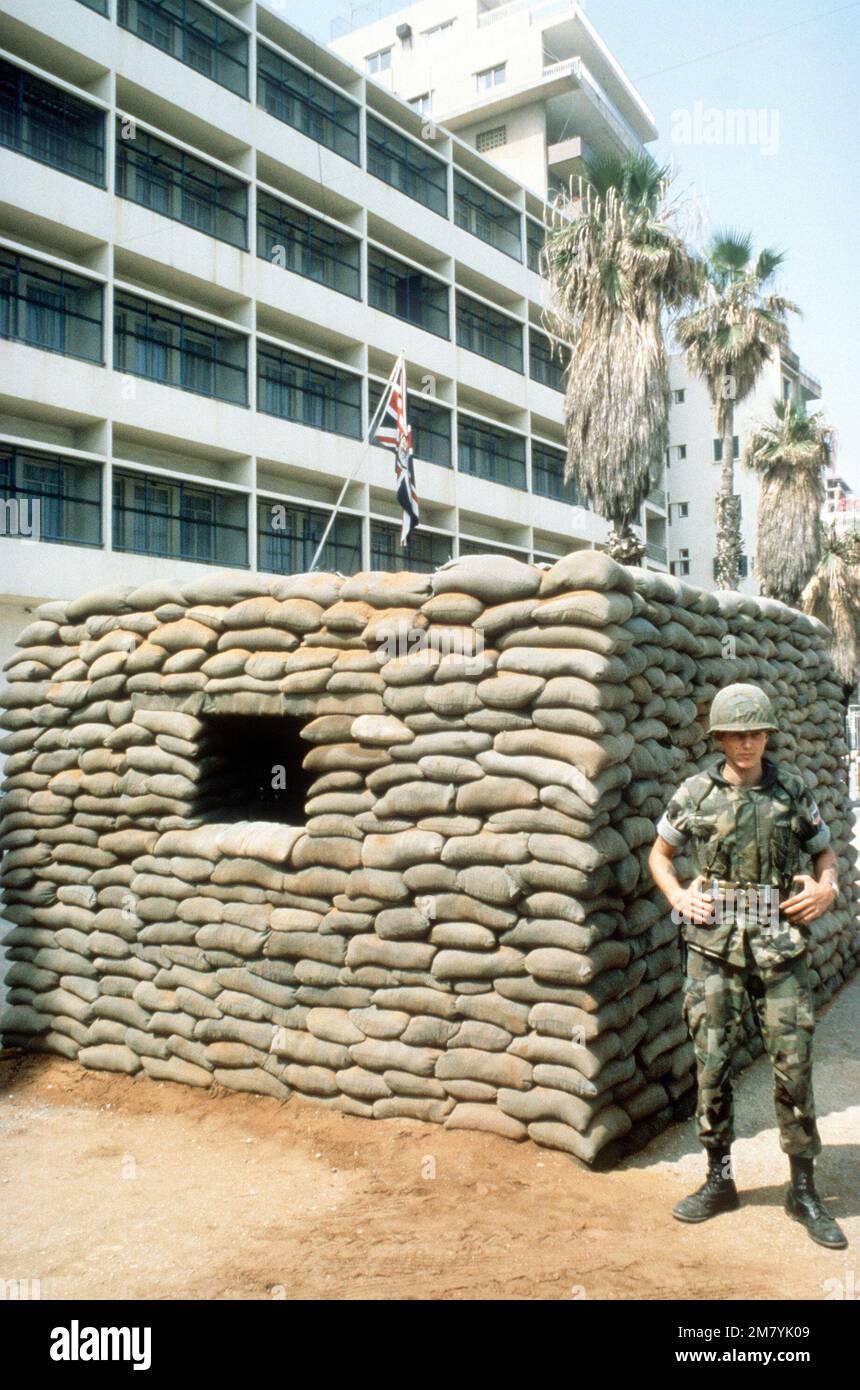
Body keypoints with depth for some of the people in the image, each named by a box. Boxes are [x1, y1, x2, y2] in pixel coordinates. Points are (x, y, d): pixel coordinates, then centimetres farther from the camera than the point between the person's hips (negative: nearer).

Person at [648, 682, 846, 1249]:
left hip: (781, 945, 0)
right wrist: (677, 894, -2)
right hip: (713, 945, 0)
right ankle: (719, 1180, 22)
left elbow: (824, 851, 14)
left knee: (793, 1064, 3)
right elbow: (660, 852, 14)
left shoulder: (793, 789, 3)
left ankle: (804, 1189, 19)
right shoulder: (695, 793, 2)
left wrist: (827, 887, -6)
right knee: (712, 1064, 6)